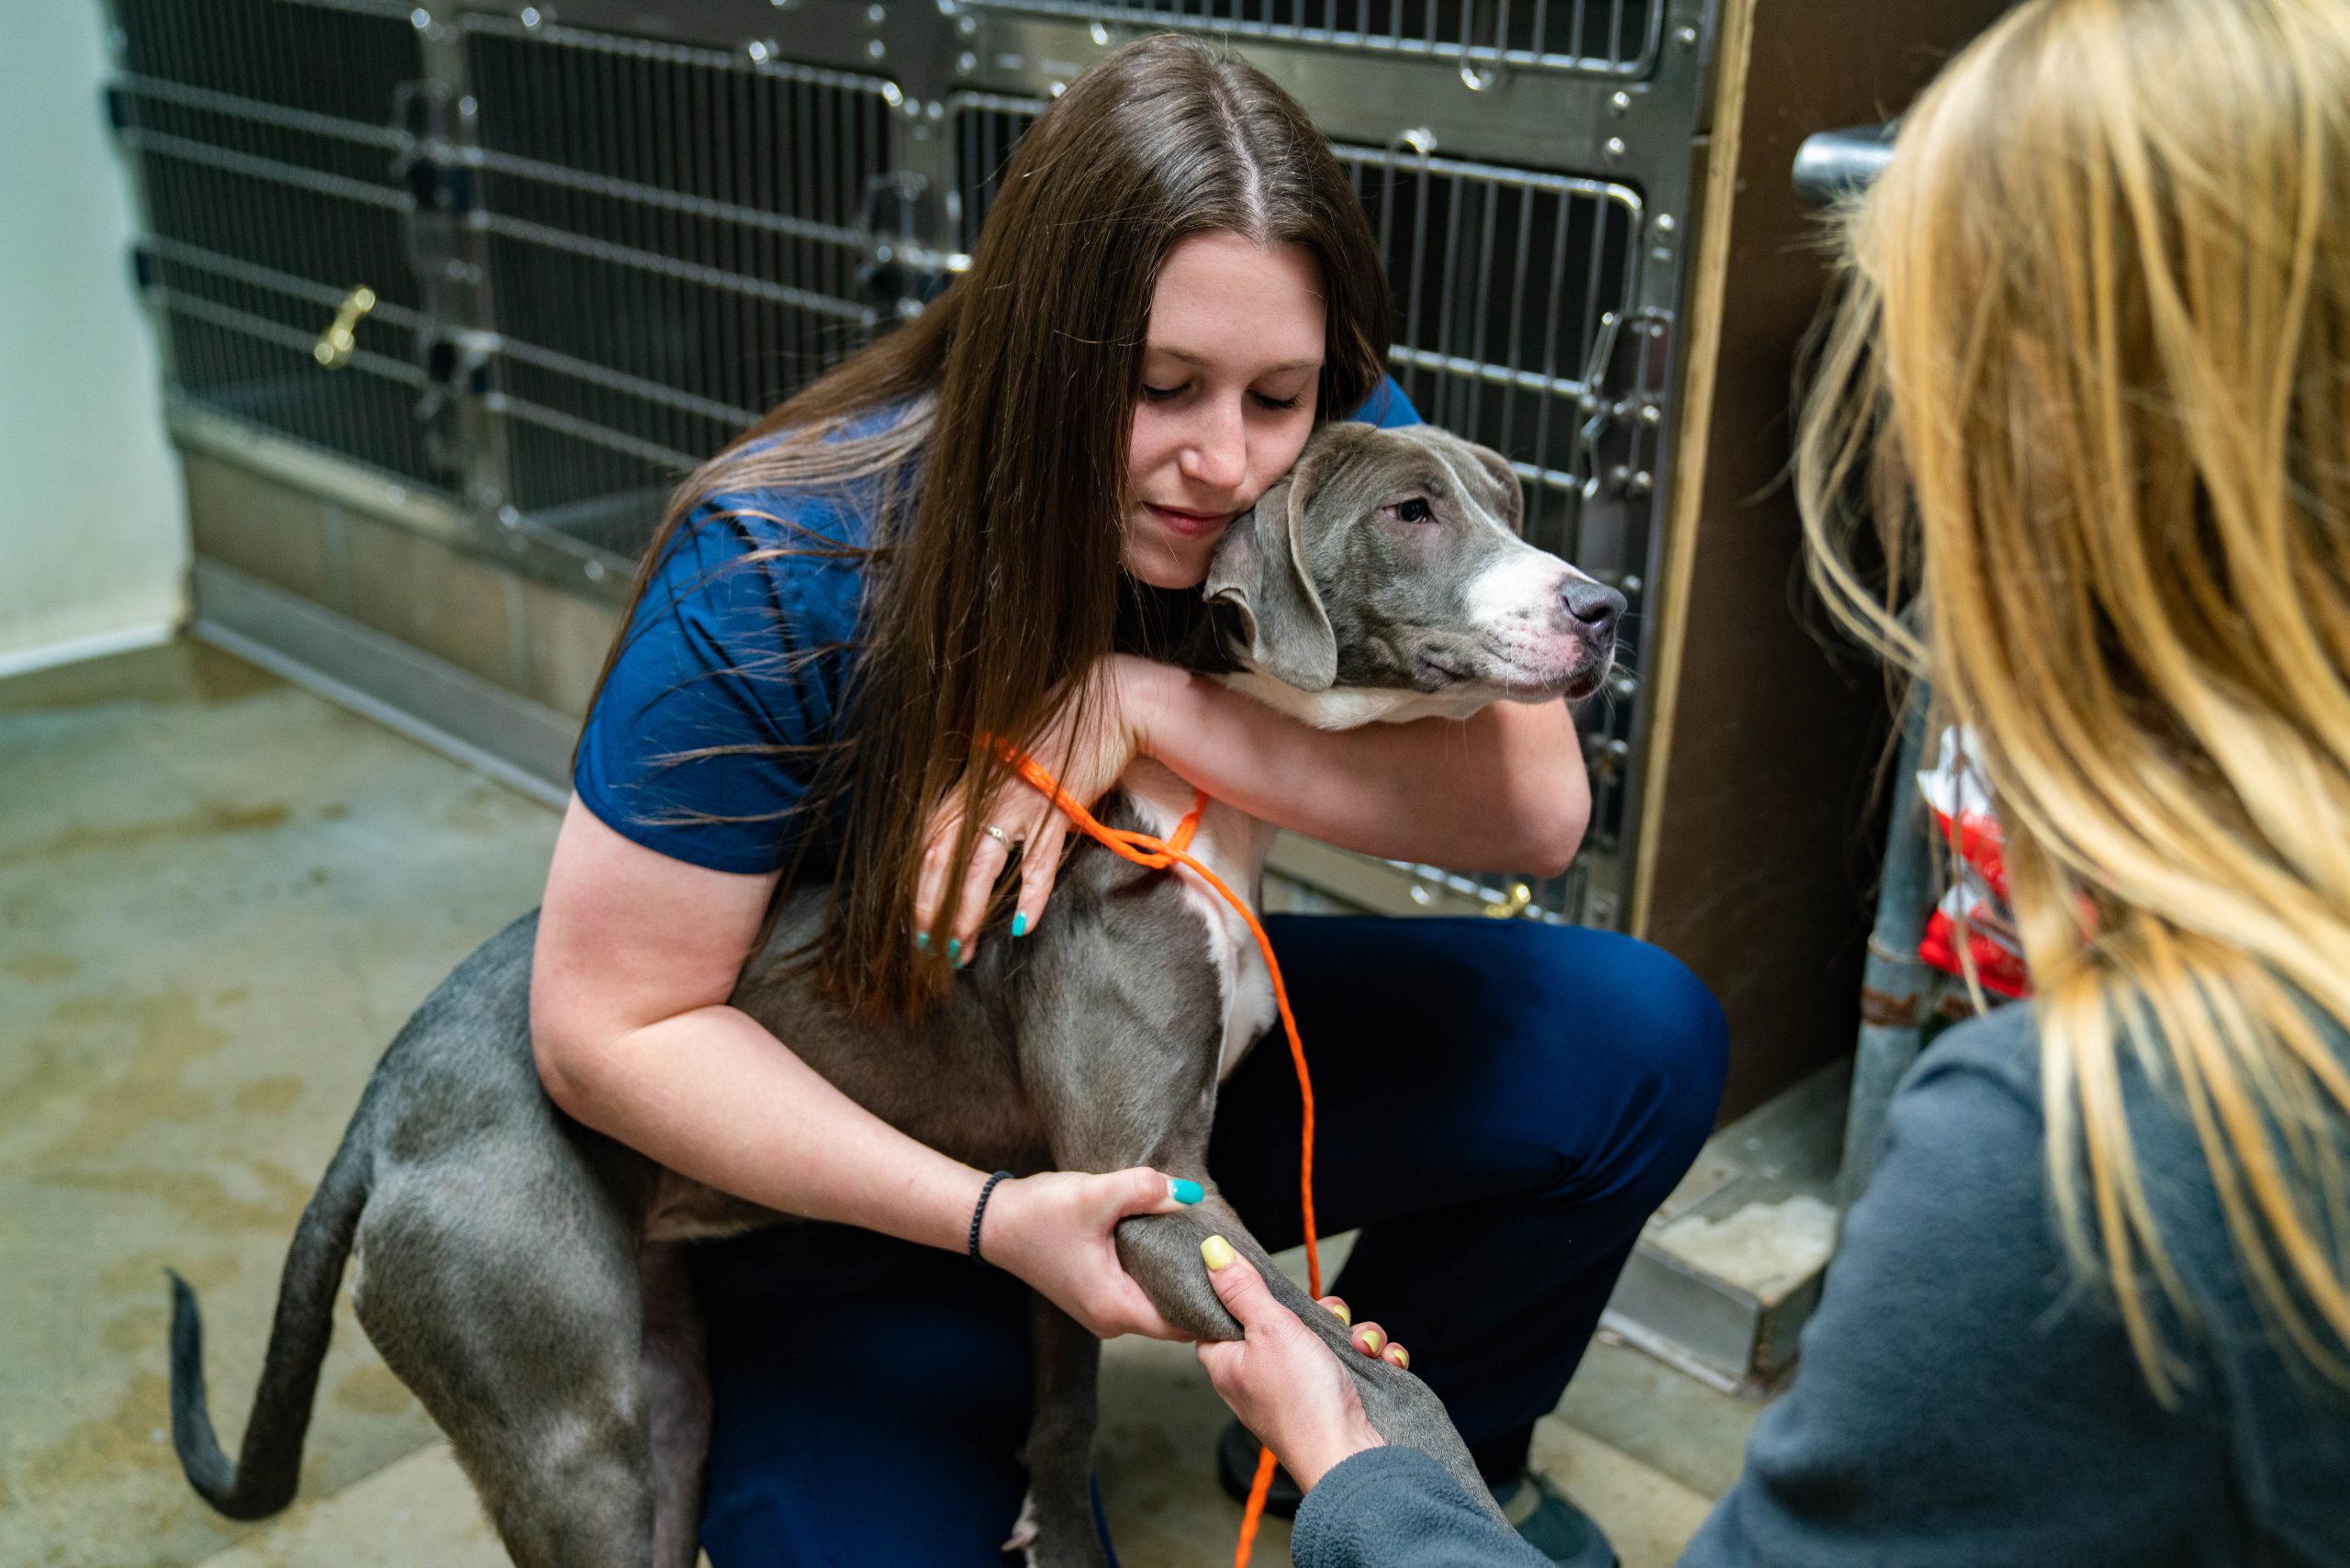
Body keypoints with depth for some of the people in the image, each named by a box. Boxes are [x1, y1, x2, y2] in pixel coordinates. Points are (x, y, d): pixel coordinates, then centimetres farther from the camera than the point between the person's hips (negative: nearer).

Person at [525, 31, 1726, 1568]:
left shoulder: (1332, 469, -19)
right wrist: (991, 1216, -31)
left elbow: (1536, 803, -25)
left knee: (1640, 1046, -13)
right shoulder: (776, 576, -28)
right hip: (850, 1146, -3)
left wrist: (1144, 708, -34)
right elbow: (614, 1027, -22)